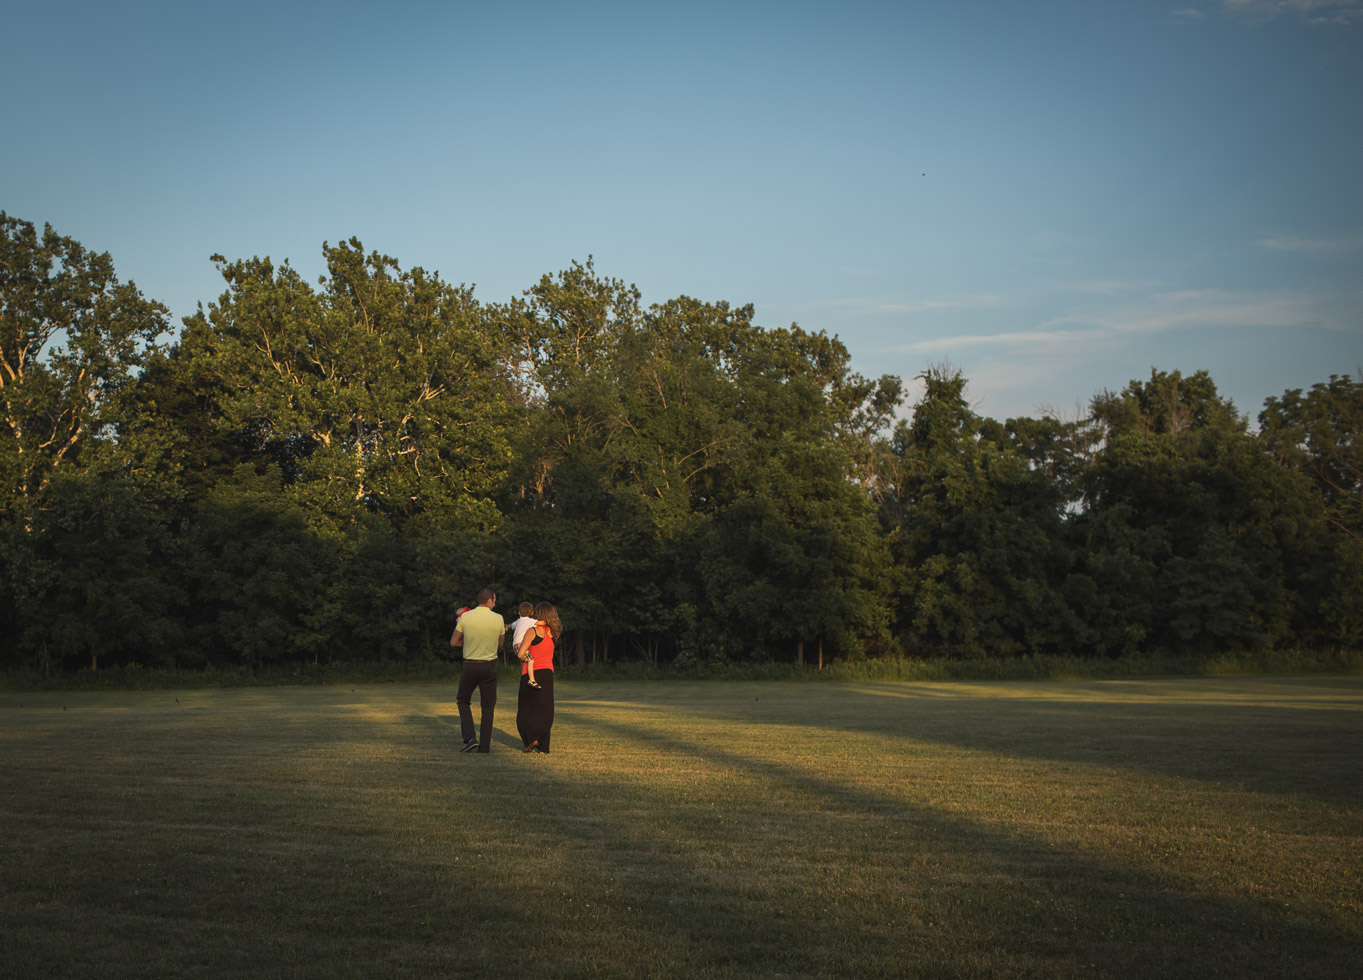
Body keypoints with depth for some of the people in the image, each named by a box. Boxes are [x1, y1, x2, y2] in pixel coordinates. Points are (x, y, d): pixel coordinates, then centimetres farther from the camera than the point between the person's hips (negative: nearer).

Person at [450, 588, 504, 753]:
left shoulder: (465, 617, -7)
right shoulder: (498, 619, -5)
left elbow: (453, 642, 2)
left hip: (470, 665, 0)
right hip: (490, 665, 0)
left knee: (463, 701, 17)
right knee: (488, 706, 11)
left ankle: (470, 738, 0)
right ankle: (485, 745, 8)